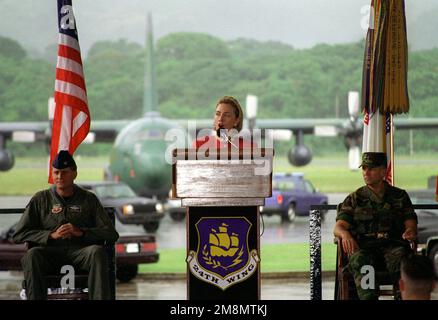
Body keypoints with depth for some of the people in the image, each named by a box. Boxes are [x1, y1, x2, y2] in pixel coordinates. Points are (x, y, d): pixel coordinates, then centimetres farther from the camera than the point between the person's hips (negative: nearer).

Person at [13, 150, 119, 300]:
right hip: (50, 252, 0)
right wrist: (51, 235, -7)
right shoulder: (40, 199, 16)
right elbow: (18, 235, 8)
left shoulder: (88, 199, 16)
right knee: (32, 254, -33)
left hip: (81, 252, 0)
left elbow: (111, 234, 8)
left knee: (97, 251, -34)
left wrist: (81, 232, -9)